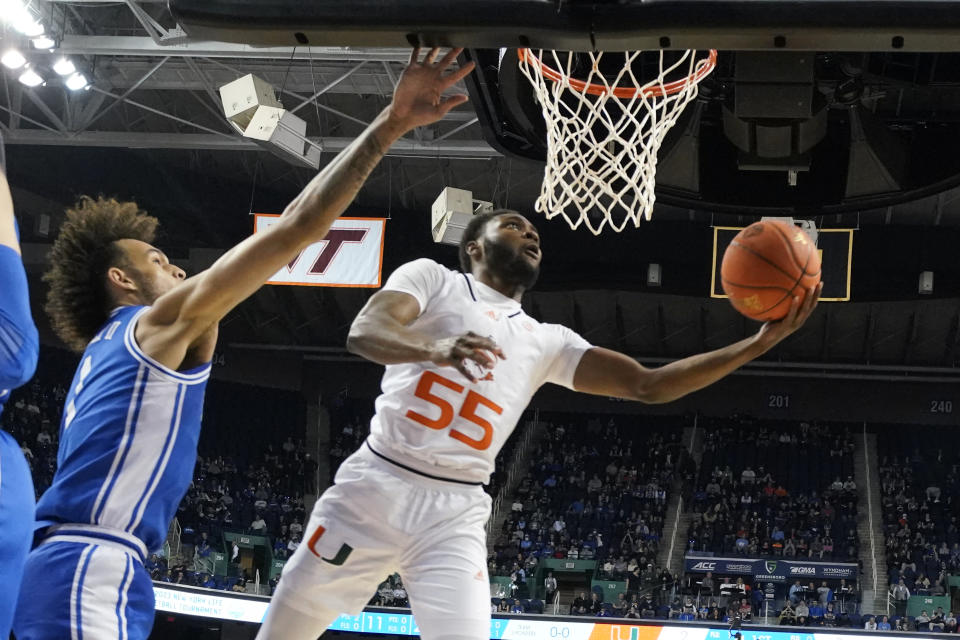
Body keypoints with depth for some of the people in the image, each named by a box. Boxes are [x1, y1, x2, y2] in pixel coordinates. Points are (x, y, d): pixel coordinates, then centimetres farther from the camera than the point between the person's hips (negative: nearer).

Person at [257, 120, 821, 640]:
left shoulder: (547, 341, 17)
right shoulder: (431, 277, 6)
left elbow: (648, 385, 9)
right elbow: (363, 333, -12)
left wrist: (758, 344, -1)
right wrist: (436, 349, -35)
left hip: (457, 513, 3)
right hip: (376, 484, -3)